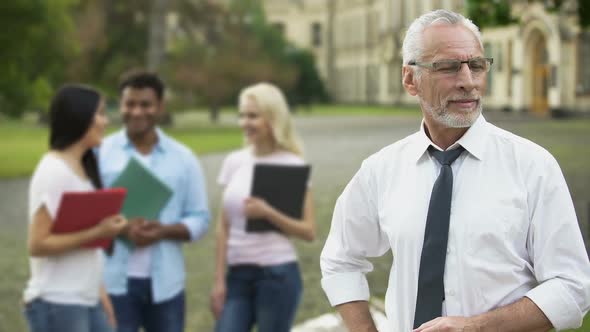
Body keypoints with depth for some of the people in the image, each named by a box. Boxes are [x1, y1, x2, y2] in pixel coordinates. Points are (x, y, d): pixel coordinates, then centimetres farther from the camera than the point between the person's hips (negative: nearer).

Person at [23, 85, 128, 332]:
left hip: (86, 302, 9)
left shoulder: (83, 168, 12)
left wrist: (99, 293, 13)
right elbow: (37, 244, -19)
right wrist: (96, 234, -21)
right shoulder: (53, 172, -16)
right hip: (56, 305, -9)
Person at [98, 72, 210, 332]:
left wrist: (164, 231, -14)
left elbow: (200, 219, 5)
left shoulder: (183, 158, 6)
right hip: (113, 281, -2)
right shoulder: (99, 153, -1)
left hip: (165, 283, 2)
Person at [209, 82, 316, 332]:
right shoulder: (234, 162, 7)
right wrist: (219, 280, 4)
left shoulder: (292, 165, -5)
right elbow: (224, 227, 8)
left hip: (277, 274, -4)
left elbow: (309, 231, -6)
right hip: (238, 274, 4)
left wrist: (268, 213, -20)